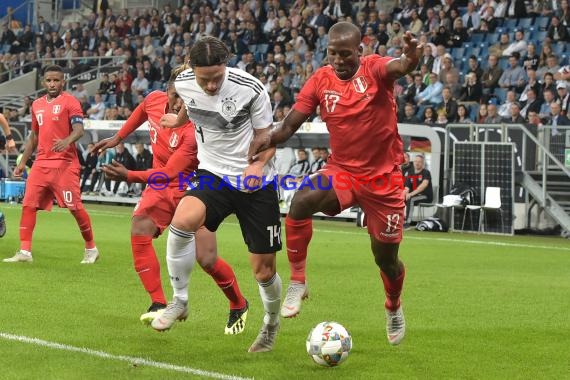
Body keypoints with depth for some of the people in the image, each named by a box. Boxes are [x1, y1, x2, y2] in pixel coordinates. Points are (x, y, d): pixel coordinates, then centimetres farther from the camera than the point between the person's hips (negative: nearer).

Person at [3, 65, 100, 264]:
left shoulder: (70, 102, -3)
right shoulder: (37, 104, 16)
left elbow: (79, 129, -15)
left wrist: (67, 141, -36)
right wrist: (22, 162, 21)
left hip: (65, 163, -6)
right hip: (41, 163, 6)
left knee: (74, 206, -5)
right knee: (28, 205, -3)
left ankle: (91, 249, 12)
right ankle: (24, 251, 0)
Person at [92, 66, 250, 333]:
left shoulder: (195, 131, -29)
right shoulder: (154, 100, -10)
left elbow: (168, 174, -33)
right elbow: (141, 112, 17)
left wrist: (129, 176, -42)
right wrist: (117, 138, 19)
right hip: (162, 189, 5)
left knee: (207, 260, -10)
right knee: (139, 228, -22)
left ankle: (239, 306, 19)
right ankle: (159, 304, -18)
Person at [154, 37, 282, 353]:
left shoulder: (251, 89, -19)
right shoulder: (184, 84, -8)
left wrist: (259, 164, -26)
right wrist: (179, 120, 40)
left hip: (256, 183, -2)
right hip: (213, 175, 2)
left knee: (264, 271, 1)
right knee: (182, 220, -31)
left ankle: (271, 323, 35)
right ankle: (179, 301, -11)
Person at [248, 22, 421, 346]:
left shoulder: (375, 69, -12)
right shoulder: (321, 80, -4)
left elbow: (398, 67, -37)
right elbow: (291, 124, -3)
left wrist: (411, 59, -62)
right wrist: (270, 137, -26)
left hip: (383, 177, -2)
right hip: (342, 171, 2)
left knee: (386, 258, 8)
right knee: (301, 201, -31)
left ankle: (394, 308, 42)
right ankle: (298, 282, -16)